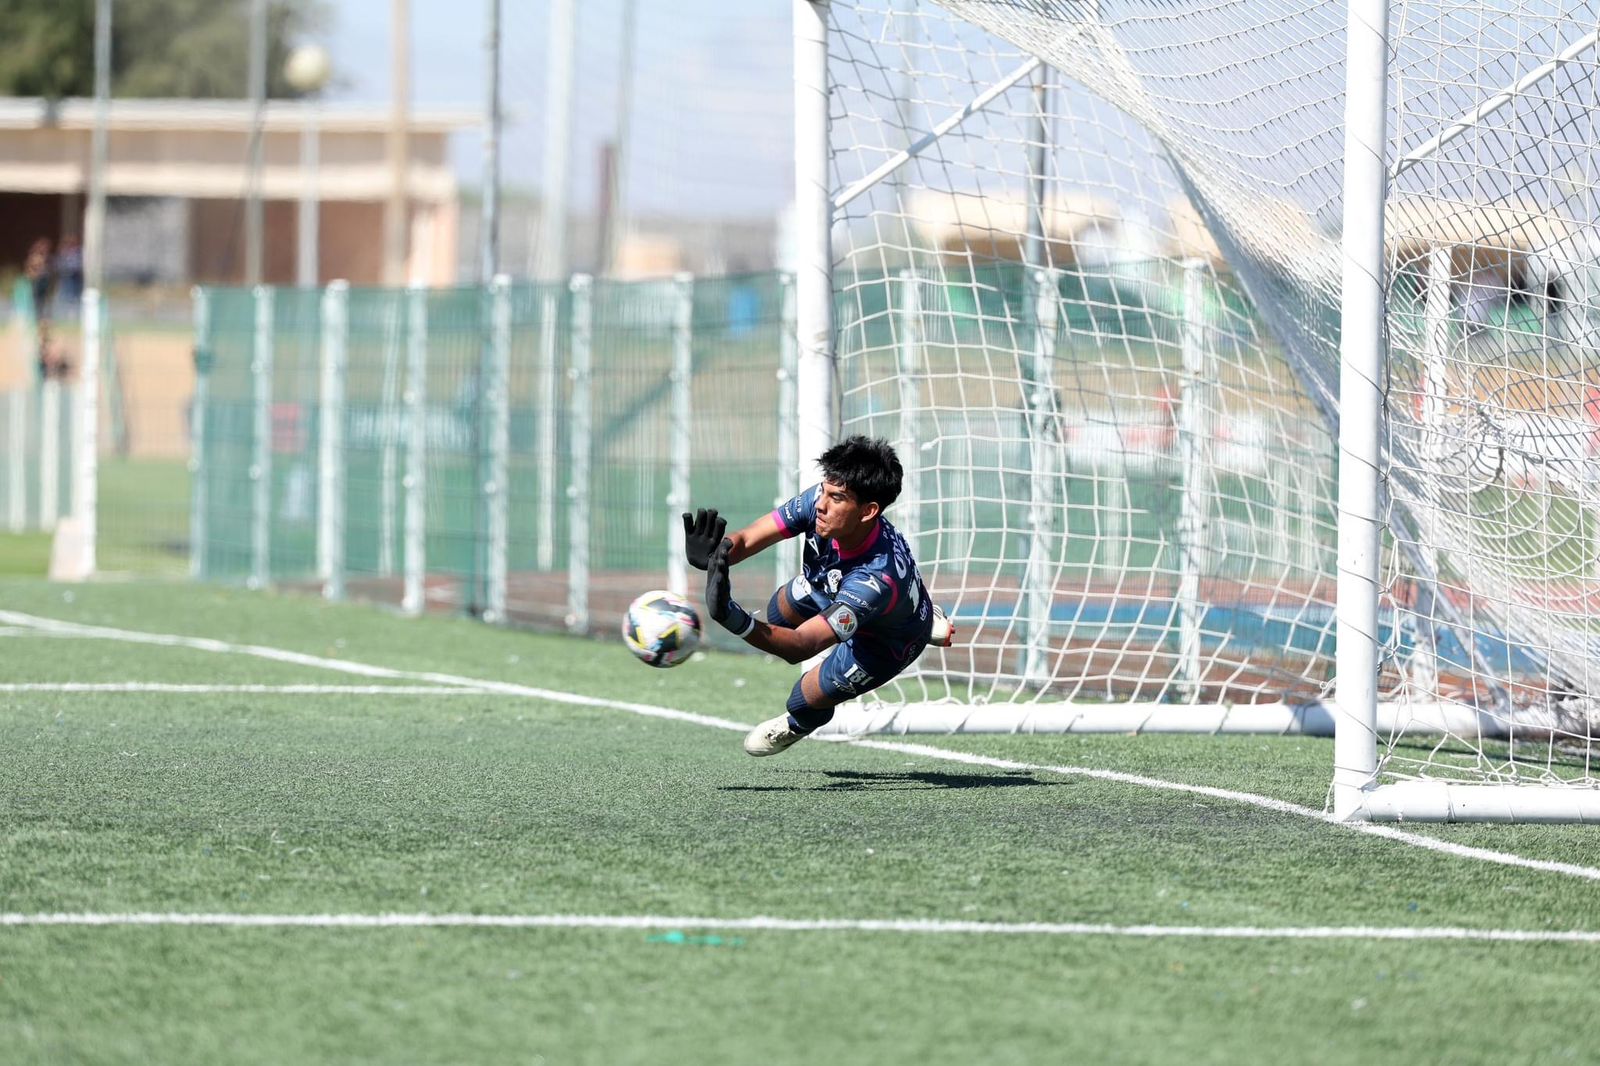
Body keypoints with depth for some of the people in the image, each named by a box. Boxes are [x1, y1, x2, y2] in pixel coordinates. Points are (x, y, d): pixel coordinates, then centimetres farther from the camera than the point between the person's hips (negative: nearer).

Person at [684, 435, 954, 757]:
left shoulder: (878, 578, -51)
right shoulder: (820, 500, -34)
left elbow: (802, 645, -55)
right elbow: (747, 540, -34)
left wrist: (733, 620, -74)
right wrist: (715, 554, -61)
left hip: (890, 638, -6)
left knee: (808, 700, -10)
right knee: (780, 611, 26)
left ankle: (800, 724, 33)